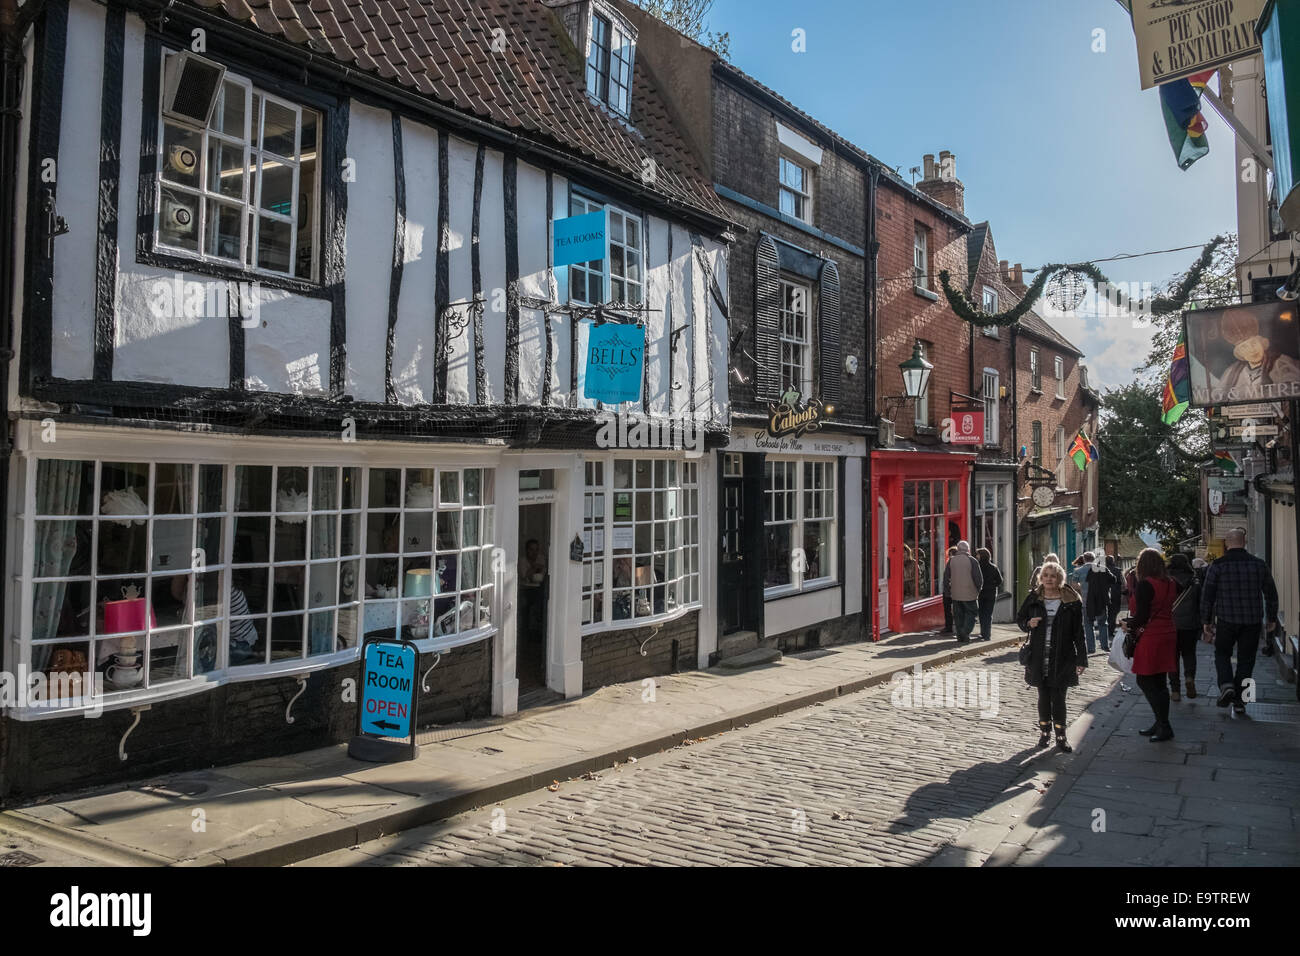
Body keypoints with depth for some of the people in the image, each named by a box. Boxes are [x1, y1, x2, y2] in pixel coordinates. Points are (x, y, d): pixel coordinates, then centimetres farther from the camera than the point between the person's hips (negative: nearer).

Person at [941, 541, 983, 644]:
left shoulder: (951, 560, 2)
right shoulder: (972, 561, -8)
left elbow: (946, 577, 6)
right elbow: (979, 578, -8)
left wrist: (947, 590, 15)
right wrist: (978, 589, 9)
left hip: (956, 594, 3)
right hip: (970, 593, -3)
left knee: (958, 615, 11)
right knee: (970, 613, 7)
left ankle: (960, 636, 11)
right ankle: (965, 634, -7)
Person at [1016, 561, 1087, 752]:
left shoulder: (1072, 602, -3)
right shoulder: (1033, 598, 3)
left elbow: (1078, 633, -1)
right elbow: (1020, 618, 15)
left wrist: (1081, 659, -2)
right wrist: (1028, 624, -8)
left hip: (1062, 658, -2)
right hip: (1039, 657, 2)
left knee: (1058, 697, 0)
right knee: (1043, 695, 10)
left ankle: (1061, 736, 12)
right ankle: (1044, 730, 25)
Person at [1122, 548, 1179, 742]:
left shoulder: (1145, 585, -15)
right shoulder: (1169, 584, 7)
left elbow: (1142, 616, -17)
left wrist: (1127, 624, 0)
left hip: (1150, 638, -8)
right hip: (1167, 635, 8)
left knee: (1145, 681, 0)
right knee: (1159, 683, 14)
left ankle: (1164, 726, -1)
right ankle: (1162, 724, 20)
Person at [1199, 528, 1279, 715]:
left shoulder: (1217, 566, -6)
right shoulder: (1259, 565, 2)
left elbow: (1207, 595, -5)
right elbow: (1271, 594, 9)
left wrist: (1206, 621, 5)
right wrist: (1272, 618, 20)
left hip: (1226, 621, -2)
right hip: (1253, 622, 2)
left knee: (1222, 653, 16)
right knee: (1246, 659, 10)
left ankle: (1226, 684, -8)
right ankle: (1239, 702, 11)